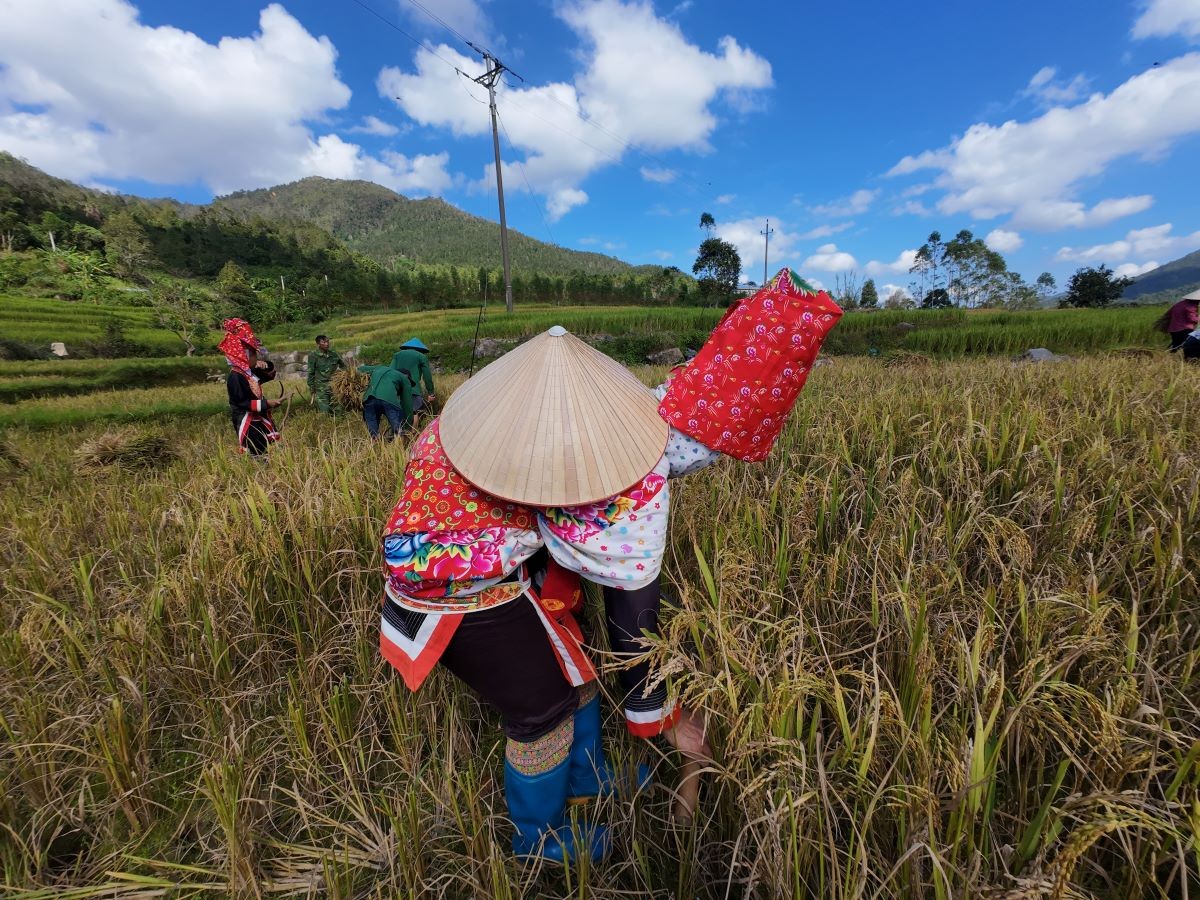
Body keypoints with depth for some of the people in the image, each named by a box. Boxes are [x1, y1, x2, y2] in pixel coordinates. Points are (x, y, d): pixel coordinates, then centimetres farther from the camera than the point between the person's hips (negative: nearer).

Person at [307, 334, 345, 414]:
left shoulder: (334, 354, 6)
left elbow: (344, 368, 19)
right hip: (321, 389, -4)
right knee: (325, 413, -9)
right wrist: (312, 391, -3)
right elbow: (311, 374, -1)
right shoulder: (313, 356, -3)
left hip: (335, 388, 4)